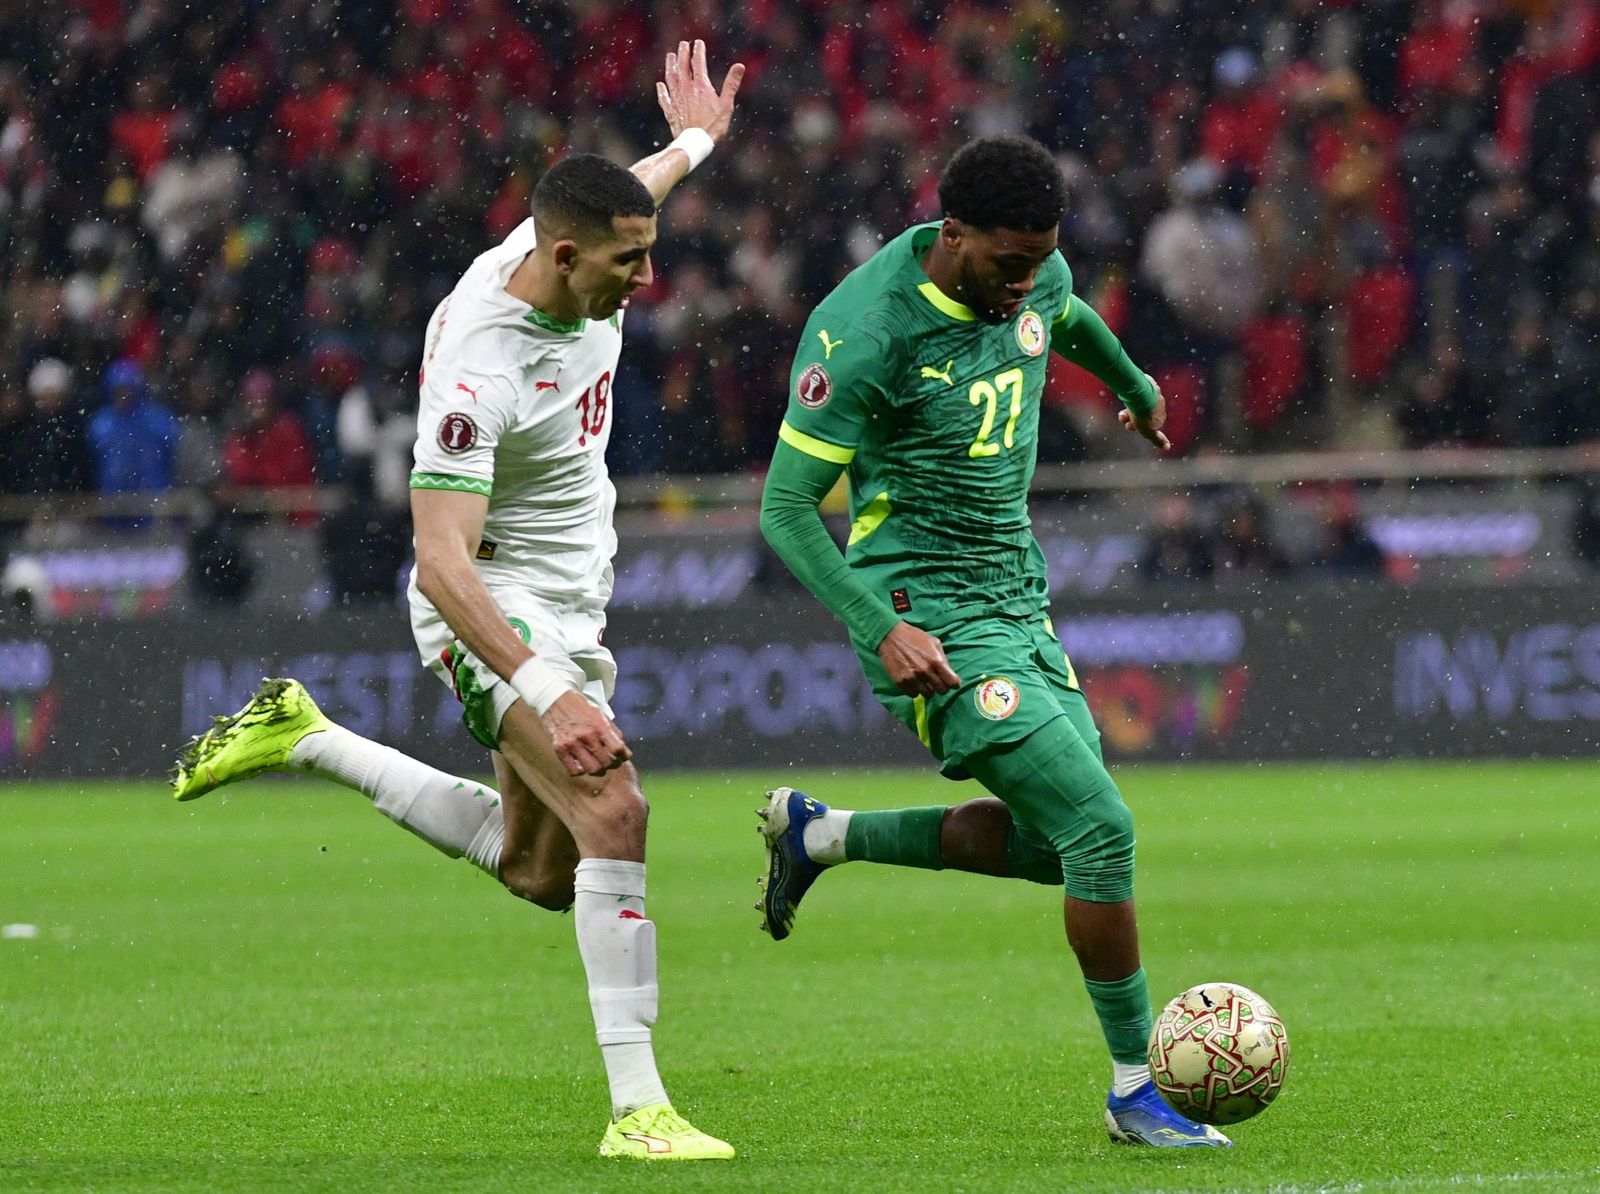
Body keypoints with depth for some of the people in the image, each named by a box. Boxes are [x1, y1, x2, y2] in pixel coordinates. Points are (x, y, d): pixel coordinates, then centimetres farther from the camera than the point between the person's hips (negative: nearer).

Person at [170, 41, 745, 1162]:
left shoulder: (568, 258, -6)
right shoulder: (476, 364, -30)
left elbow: (621, 199, 22)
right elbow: (441, 563, -34)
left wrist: (691, 145, 42)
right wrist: (548, 694, -44)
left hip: (571, 609, 9)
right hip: (496, 607, -9)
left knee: (540, 872, 18)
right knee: (612, 811, -28)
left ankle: (306, 740, 32)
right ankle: (636, 1107, -29)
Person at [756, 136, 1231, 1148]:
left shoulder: (1035, 278, 1)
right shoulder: (866, 331, -21)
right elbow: (787, 509, -18)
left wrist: (1138, 389, 47)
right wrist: (882, 628, -27)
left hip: (1019, 598, 9)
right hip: (931, 621, -9)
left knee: (1053, 841, 12)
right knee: (1101, 826, -16)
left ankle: (818, 834, 27)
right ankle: (1135, 1091, -5)